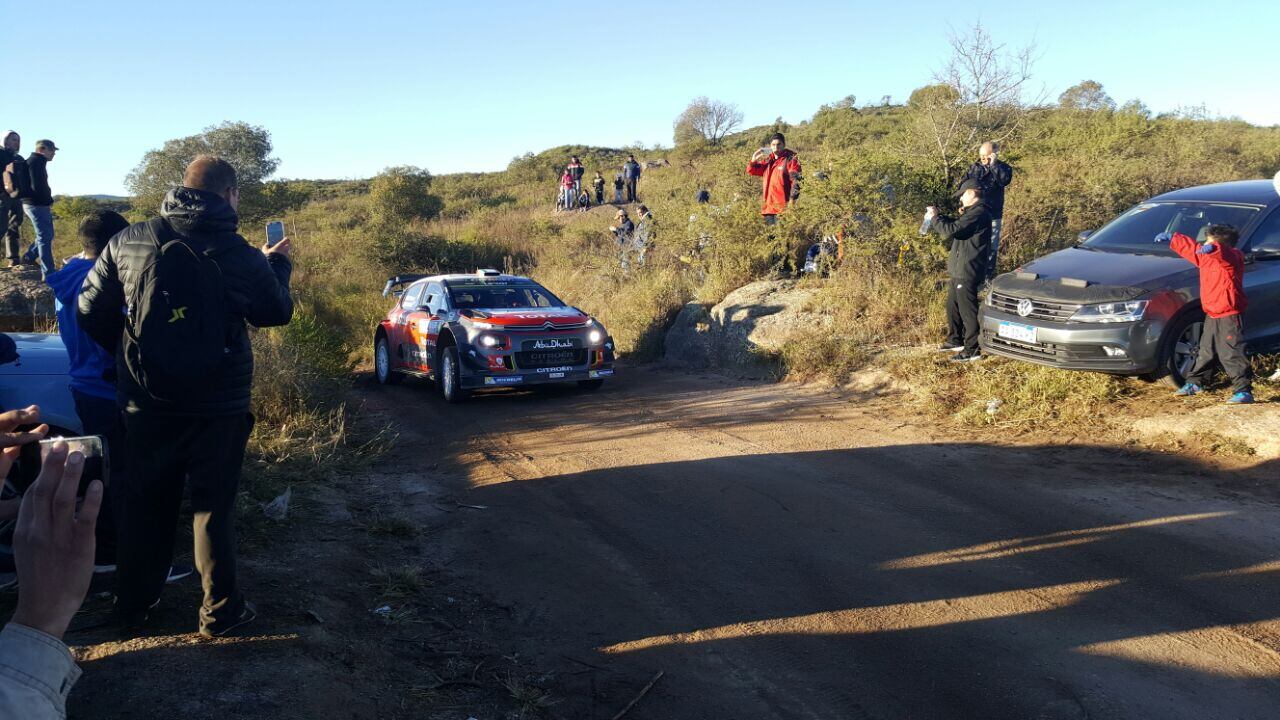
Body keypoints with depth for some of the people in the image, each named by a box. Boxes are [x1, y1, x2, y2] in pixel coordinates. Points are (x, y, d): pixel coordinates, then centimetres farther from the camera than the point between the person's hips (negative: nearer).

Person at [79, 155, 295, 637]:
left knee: (145, 502, 18)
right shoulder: (241, 256, -13)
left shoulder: (129, 241, -5)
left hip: (145, 403, 3)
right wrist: (278, 265, 21)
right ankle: (220, 611, 17)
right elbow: (277, 312, 4)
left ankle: (132, 603, 30)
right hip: (217, 408, -2)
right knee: (213, 506, 10)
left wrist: (128, 355, 17)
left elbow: (91, 313, 0)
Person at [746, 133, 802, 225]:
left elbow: (796, 181, -11)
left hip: (782, 207, -7)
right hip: (768, 207, 7)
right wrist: (753, 160, 4)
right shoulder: (767, 160, 18)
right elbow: (751, 171, 25)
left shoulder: (790, 159, -3)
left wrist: (792, 200, -21)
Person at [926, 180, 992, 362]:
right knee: (952, 306, 19)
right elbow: (955, 227, 24)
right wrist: (938, 216, 11)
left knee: (967, 310, -6)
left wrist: (935, 217, -10)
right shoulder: (973, 212, 17)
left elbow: (951, 231, -24)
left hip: (967, 272, -11)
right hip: (958, 270, 11)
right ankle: (955, 340, 32)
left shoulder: (978, 213, -18)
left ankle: (972, 350, -1)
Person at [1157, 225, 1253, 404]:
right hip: (1212, 316, 9)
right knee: (1205, 352, 20)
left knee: (1232, 354, -12)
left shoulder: (1233, 258, -15)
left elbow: (1223, 253, -38)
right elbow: (1190, 248, 23)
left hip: (1230, 316, -9)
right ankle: (1194, 383, 31)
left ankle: (1243, 390, -10)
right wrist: (1171, 238, 27)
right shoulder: (1206, 256, 10)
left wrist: (1213, 248, -57)